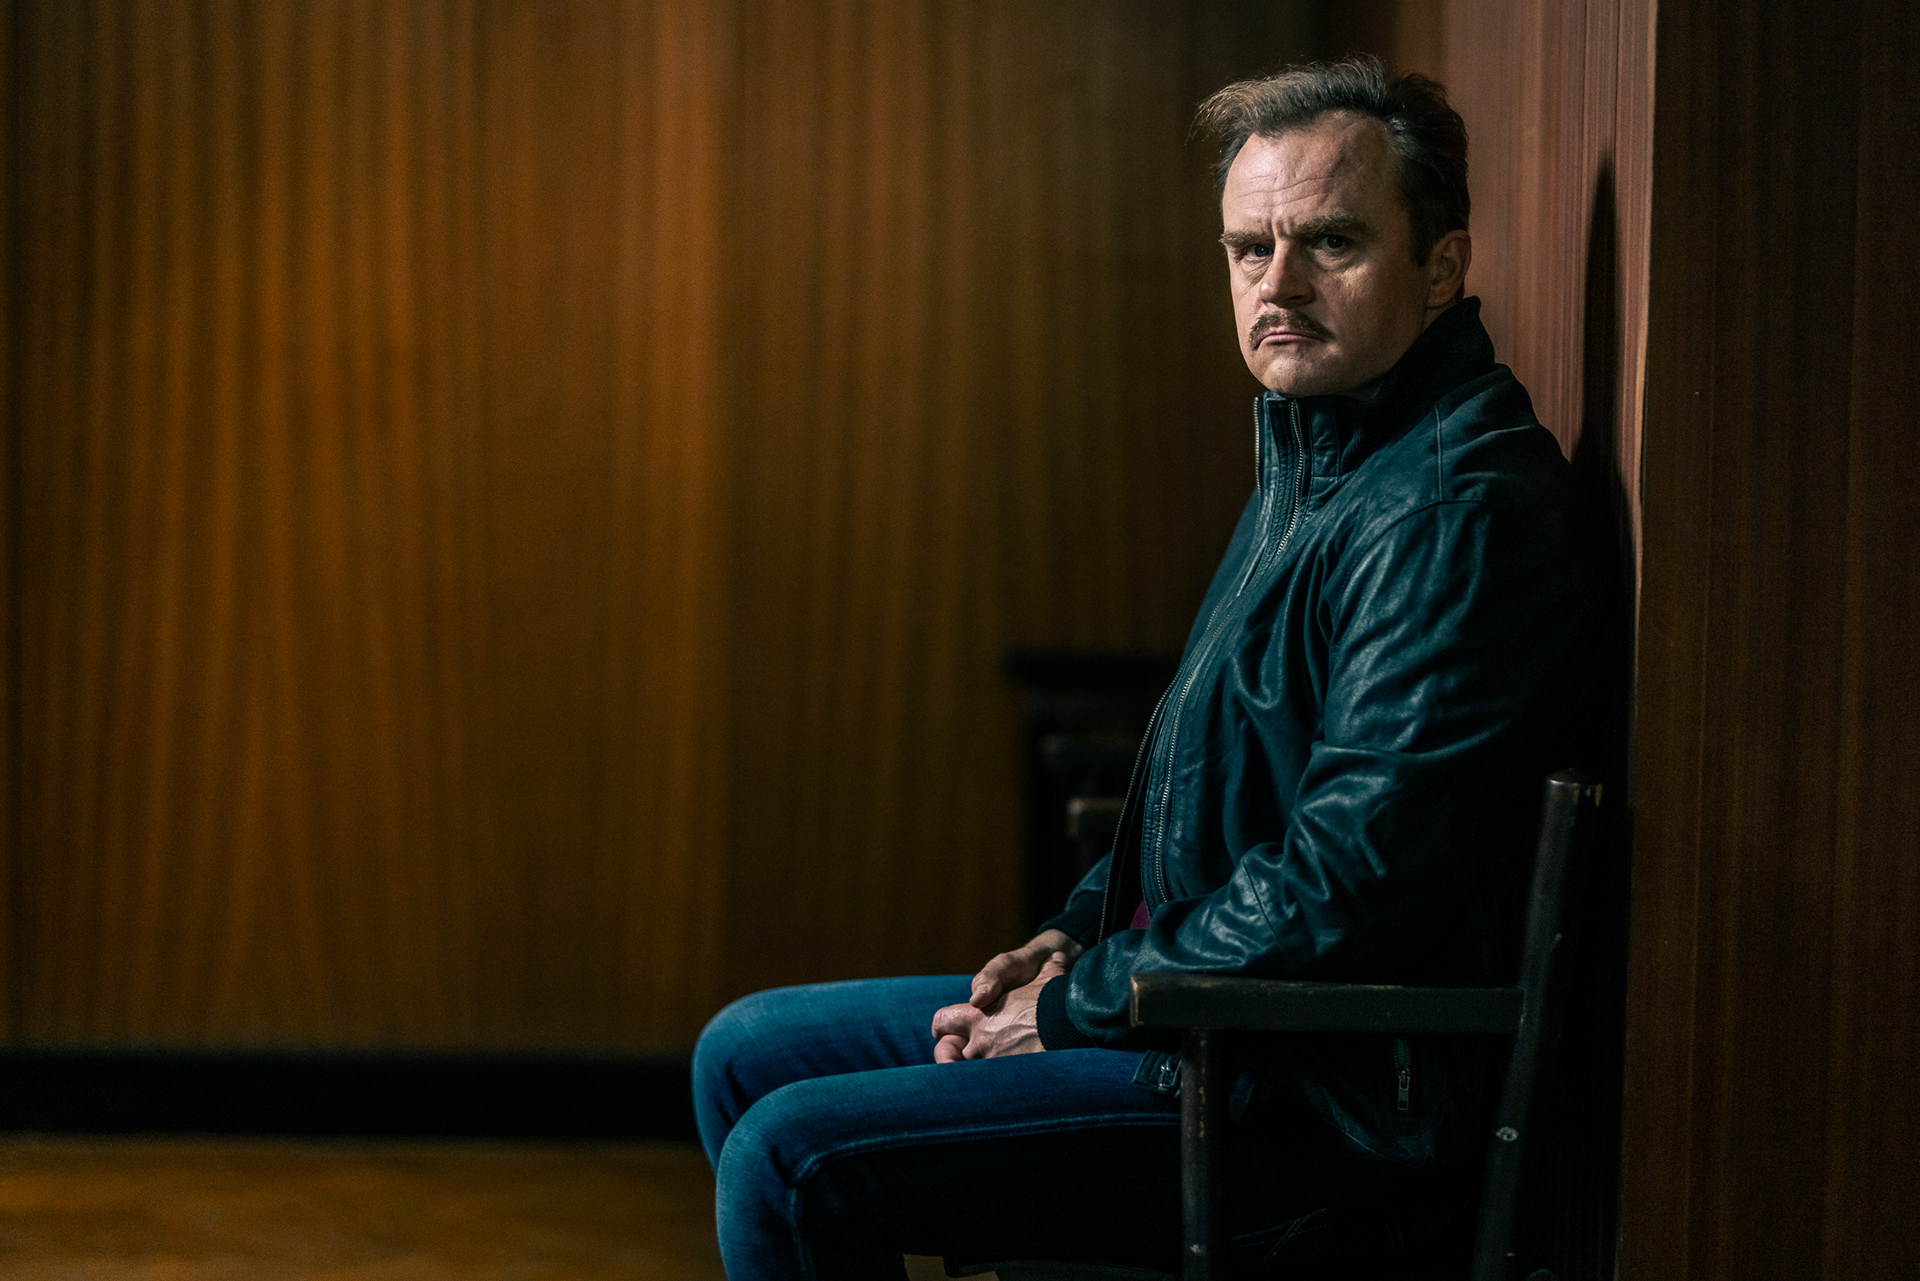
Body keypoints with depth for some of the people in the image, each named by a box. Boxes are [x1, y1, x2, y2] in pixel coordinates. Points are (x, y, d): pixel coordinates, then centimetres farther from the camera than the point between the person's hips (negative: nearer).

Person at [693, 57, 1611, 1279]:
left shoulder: (1459, 508, -21)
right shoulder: (1315, 460, 14)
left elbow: (1343, 884, -26)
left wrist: (1081, 1005, -14)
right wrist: (1080, 936, 10)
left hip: (1337, 1112, -11)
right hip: (1235, 1022, 11)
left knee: (793, 1158, -18)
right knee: (747, 1054, 14)